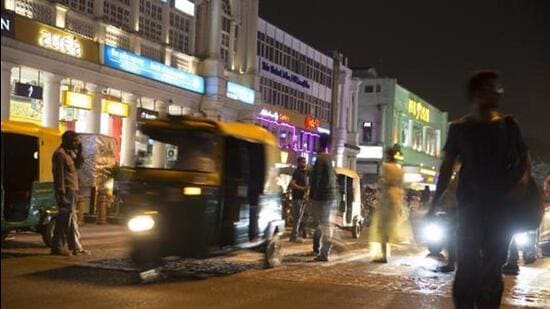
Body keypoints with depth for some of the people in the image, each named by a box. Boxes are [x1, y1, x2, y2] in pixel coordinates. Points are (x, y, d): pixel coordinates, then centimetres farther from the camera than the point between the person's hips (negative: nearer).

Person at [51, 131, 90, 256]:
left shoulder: (69, 153, 17)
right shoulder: (60, 154, -13)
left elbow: (77, 165, 16)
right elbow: (59, 175, -18)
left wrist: (79, 152, 4)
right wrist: (62, 194, -22)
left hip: (72, 191, 10)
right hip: (66, 191, -10)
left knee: (72, 219, 12)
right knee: (64, 220, -7)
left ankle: (76, 247, 17)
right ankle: (57, 247, -1)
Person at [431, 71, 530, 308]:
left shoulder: (508, 125, 6)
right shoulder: (459, 128, 2)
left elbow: (524, 157, 12)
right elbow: (447, 167, 4)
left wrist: (524, 176, -11)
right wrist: (435, 203, 0)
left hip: (502, 206, 2)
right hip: (471, 205, -2)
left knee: (493, 268, 8)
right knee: (468, 266, -4)